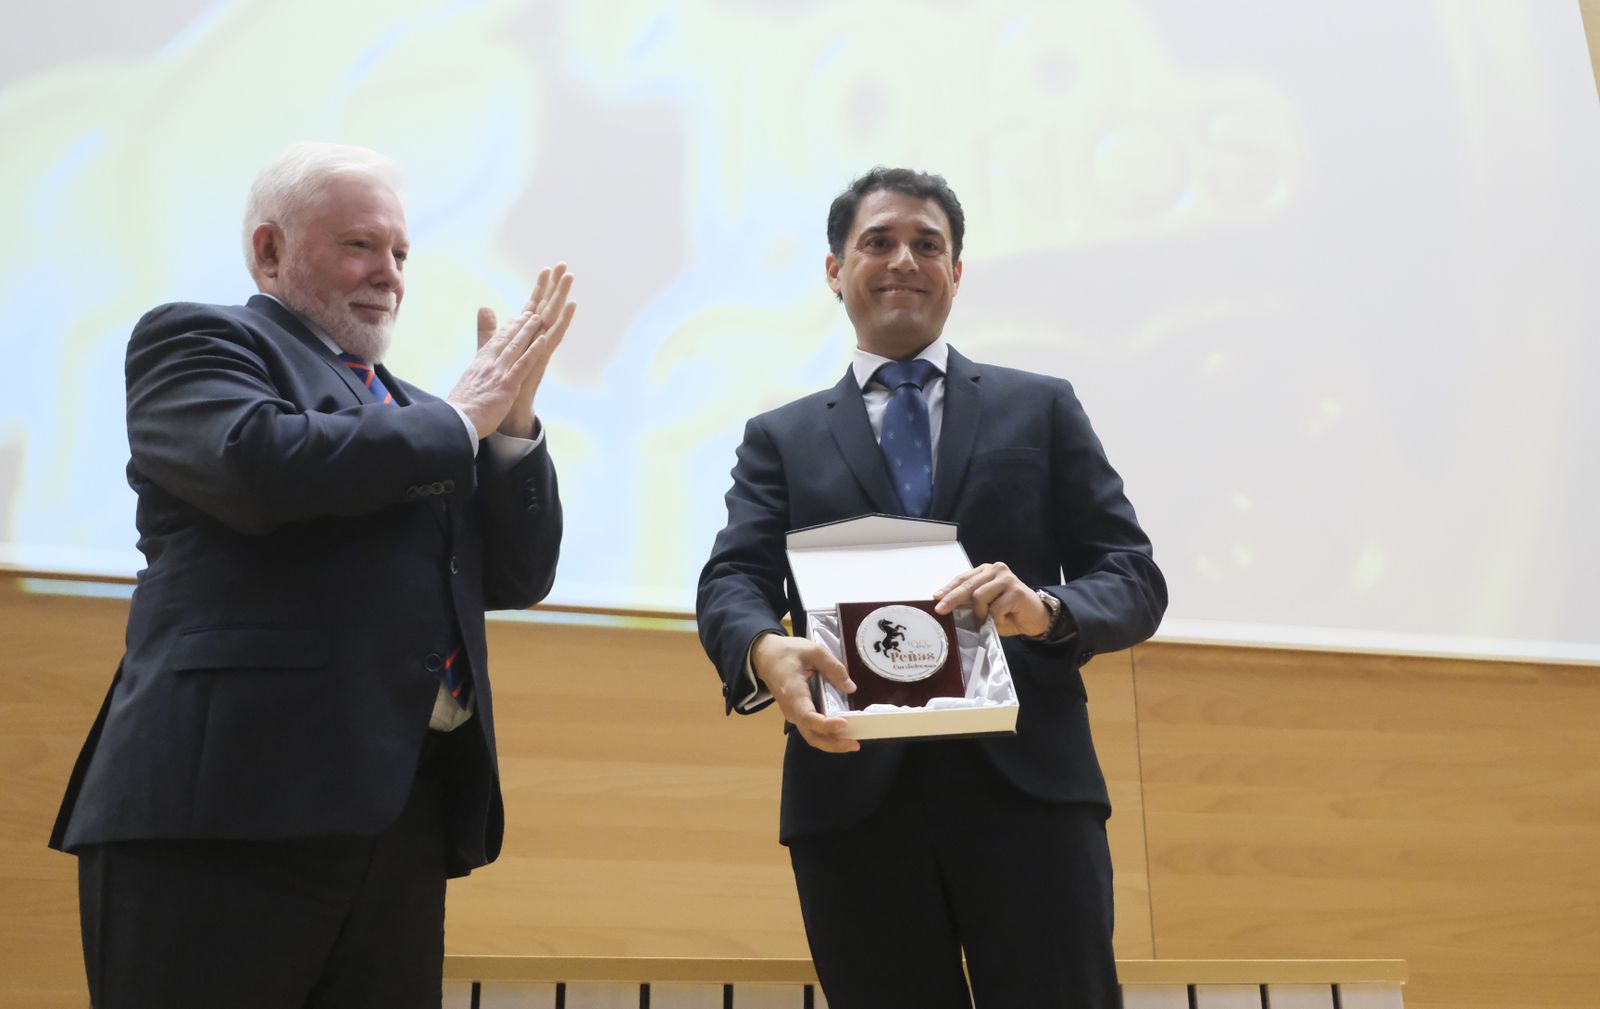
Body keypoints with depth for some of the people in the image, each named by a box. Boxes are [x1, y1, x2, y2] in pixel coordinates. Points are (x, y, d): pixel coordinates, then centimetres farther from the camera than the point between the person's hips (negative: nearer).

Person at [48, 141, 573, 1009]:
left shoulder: (407, 411, 22)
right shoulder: (198, 341, 4)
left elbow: (518, 577, 16)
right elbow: (268, 464, -18)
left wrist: (512, 418, 3)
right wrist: (459, 420, -5)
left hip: (405, 812, 7)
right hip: (231, 801, -6)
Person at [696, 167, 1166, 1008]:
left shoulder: (1041, 409, 14)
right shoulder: (780, 438, 15)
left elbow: (1133, 579, 7)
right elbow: (731, 585, 1)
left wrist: (1045, 610, -16)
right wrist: (766, 651, -24)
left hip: (1027, 786, 0)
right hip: (853, 797, 1)